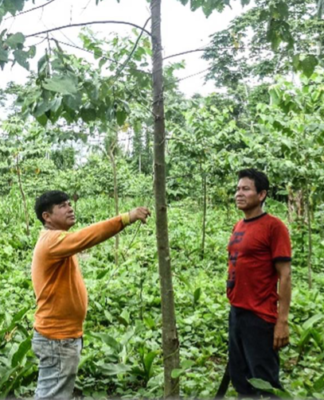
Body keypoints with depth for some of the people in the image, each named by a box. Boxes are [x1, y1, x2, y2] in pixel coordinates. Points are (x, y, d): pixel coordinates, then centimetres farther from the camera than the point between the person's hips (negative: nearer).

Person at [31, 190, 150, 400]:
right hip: (57, 338, -10)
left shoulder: (58, 241, 13)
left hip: (64, 335, 10)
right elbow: (85, 237, -36)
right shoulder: (52, 241, -19)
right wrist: (126, 218, -41)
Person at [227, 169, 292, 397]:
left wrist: (283, 321, -17)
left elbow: (284, 276, -14)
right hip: (236, 313, 8)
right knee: (239, 378, 17)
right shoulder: (239, 227, 10)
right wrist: (234, 307, 12)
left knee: (264, 383, 3)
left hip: (260, 317, -7)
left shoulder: (273, 226, -11)